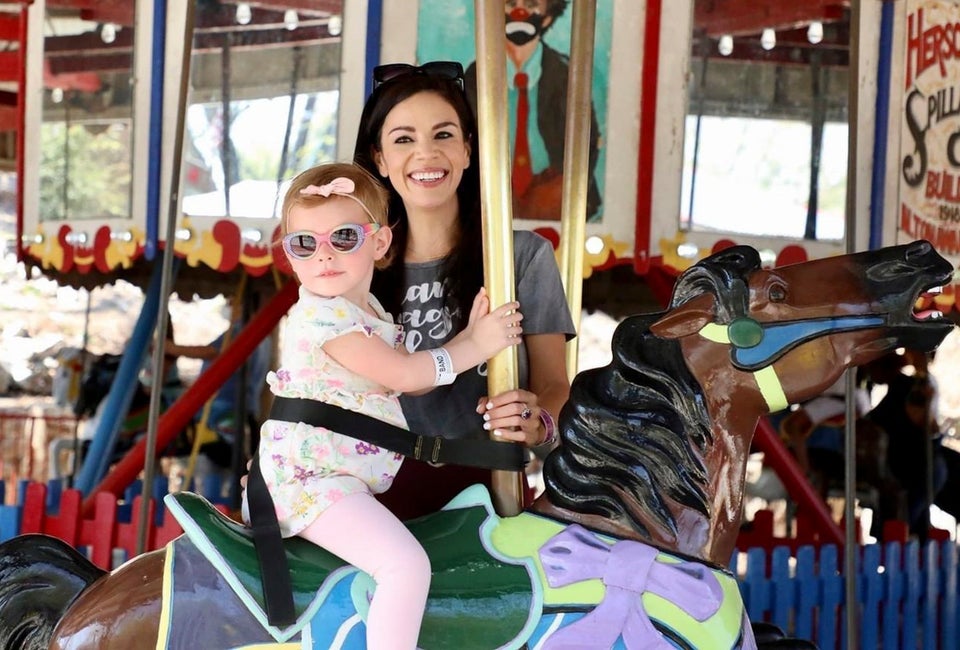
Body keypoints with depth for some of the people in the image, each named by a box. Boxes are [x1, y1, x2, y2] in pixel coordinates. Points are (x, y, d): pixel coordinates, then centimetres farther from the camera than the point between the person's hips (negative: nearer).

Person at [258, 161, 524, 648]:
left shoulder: (368, 311, 15)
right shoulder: (322, 316, -15)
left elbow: (411, 381, 12)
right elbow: (403, 374, -16)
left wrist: (470, 335, 4)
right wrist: (475, 347, -7)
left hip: (353, 477, 10)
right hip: (313, 483, -10)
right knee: (407, 566, -24)